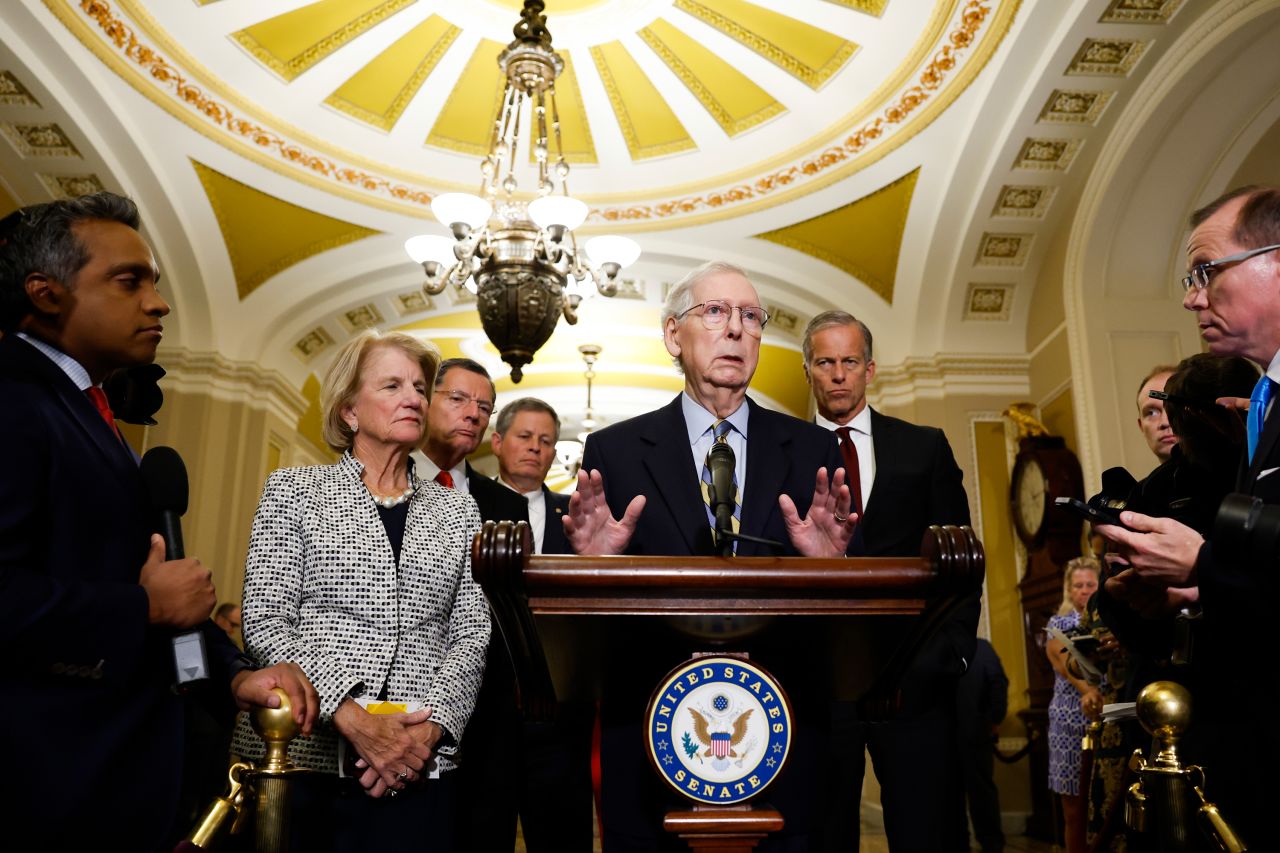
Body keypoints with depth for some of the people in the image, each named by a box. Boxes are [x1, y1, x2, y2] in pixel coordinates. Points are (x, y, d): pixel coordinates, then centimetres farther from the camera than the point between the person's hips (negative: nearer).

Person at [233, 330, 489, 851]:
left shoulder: (456, 511, 10)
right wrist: (350, 715, -15)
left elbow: (471, 635, 4)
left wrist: (431, 726, -12)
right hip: (298, 754, -2)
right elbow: (263, 622, -5)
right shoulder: (293, 491, 3)